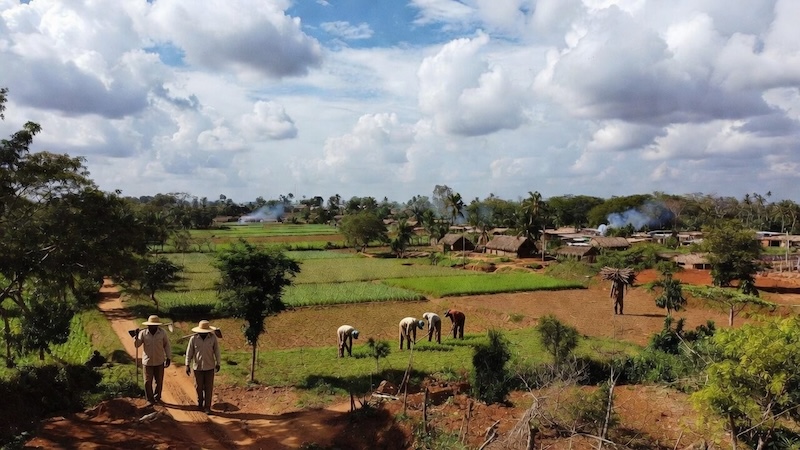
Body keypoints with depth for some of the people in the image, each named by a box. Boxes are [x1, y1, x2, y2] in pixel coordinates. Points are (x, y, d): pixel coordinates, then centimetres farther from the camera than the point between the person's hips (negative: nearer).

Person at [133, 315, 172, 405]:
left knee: (159, 381, 12)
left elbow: (166, 345, 0)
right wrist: (136, 336, -26)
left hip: (159, 361, 1)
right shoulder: (143, 333, -10)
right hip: (147, 361, 0)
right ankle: (150, 399, 20)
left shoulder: (162, 332, -9)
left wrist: (168, 358, 1)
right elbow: (137, 345, -9)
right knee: (148, 382, 5)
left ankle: (157, 398, 31)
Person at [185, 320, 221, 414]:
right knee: (199, 387, 11)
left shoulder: (213, 338, -8)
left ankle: (207, 407, 9)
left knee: (208, 388, 1)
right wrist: (187, 365, -2)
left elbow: (216, 351, 0)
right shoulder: (193, 338, -9)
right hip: (197, 367, 0)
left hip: (210, 367, 0)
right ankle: (200, 404, 32)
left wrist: (218, 363, 4)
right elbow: (189, 352, -2)